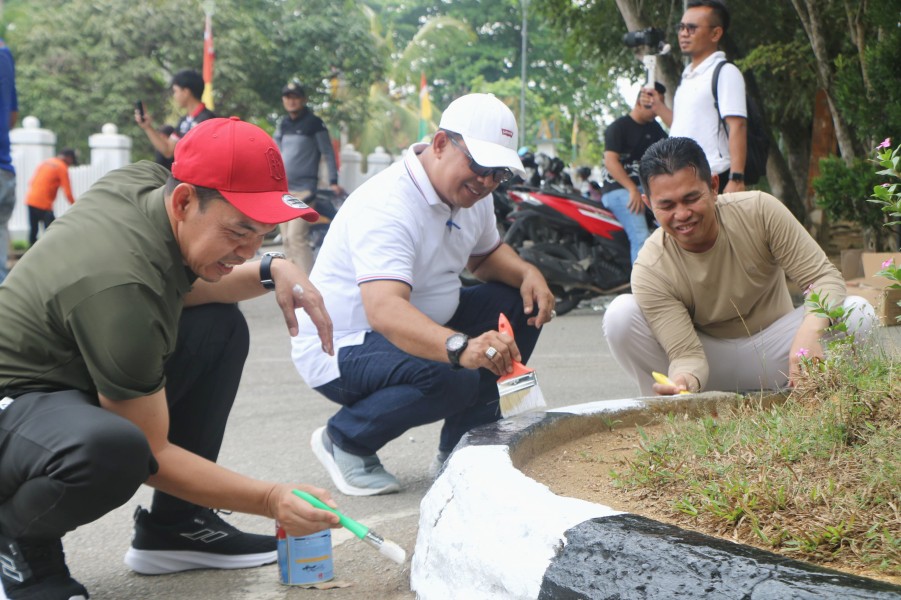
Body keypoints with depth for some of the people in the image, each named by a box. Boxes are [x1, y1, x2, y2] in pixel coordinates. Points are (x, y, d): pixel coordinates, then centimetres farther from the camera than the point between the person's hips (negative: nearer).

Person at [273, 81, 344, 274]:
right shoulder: (283, 124, 13)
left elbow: (328, 153, -5)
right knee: (287, 238, 8)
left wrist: (333, 182, -12)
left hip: (304, 188, -7)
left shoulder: (314, 123, -4)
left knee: (296, 237, -17)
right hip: (283, 189, 7)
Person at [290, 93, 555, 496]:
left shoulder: (470, 192, 1)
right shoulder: (387, 206, -29)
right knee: (451, 379, -35)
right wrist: (460, 347, -59)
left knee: (522, 305, -4)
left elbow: (486, 254, 20)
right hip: (342, 346, -9)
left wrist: (527, 274, -5)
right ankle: (344, 440, -8)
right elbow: (383, 311, -43)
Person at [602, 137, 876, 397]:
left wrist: (810, 331, -41)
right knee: (621, 314, -25)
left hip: (772, 353, 1)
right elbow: (687, 354, -25)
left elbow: (825, 278, -18)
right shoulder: (650, 271, -22)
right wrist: (684, 380, -52)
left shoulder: (759, 211, -18)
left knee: (858, 312, -25)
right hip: (710, 363, -1)